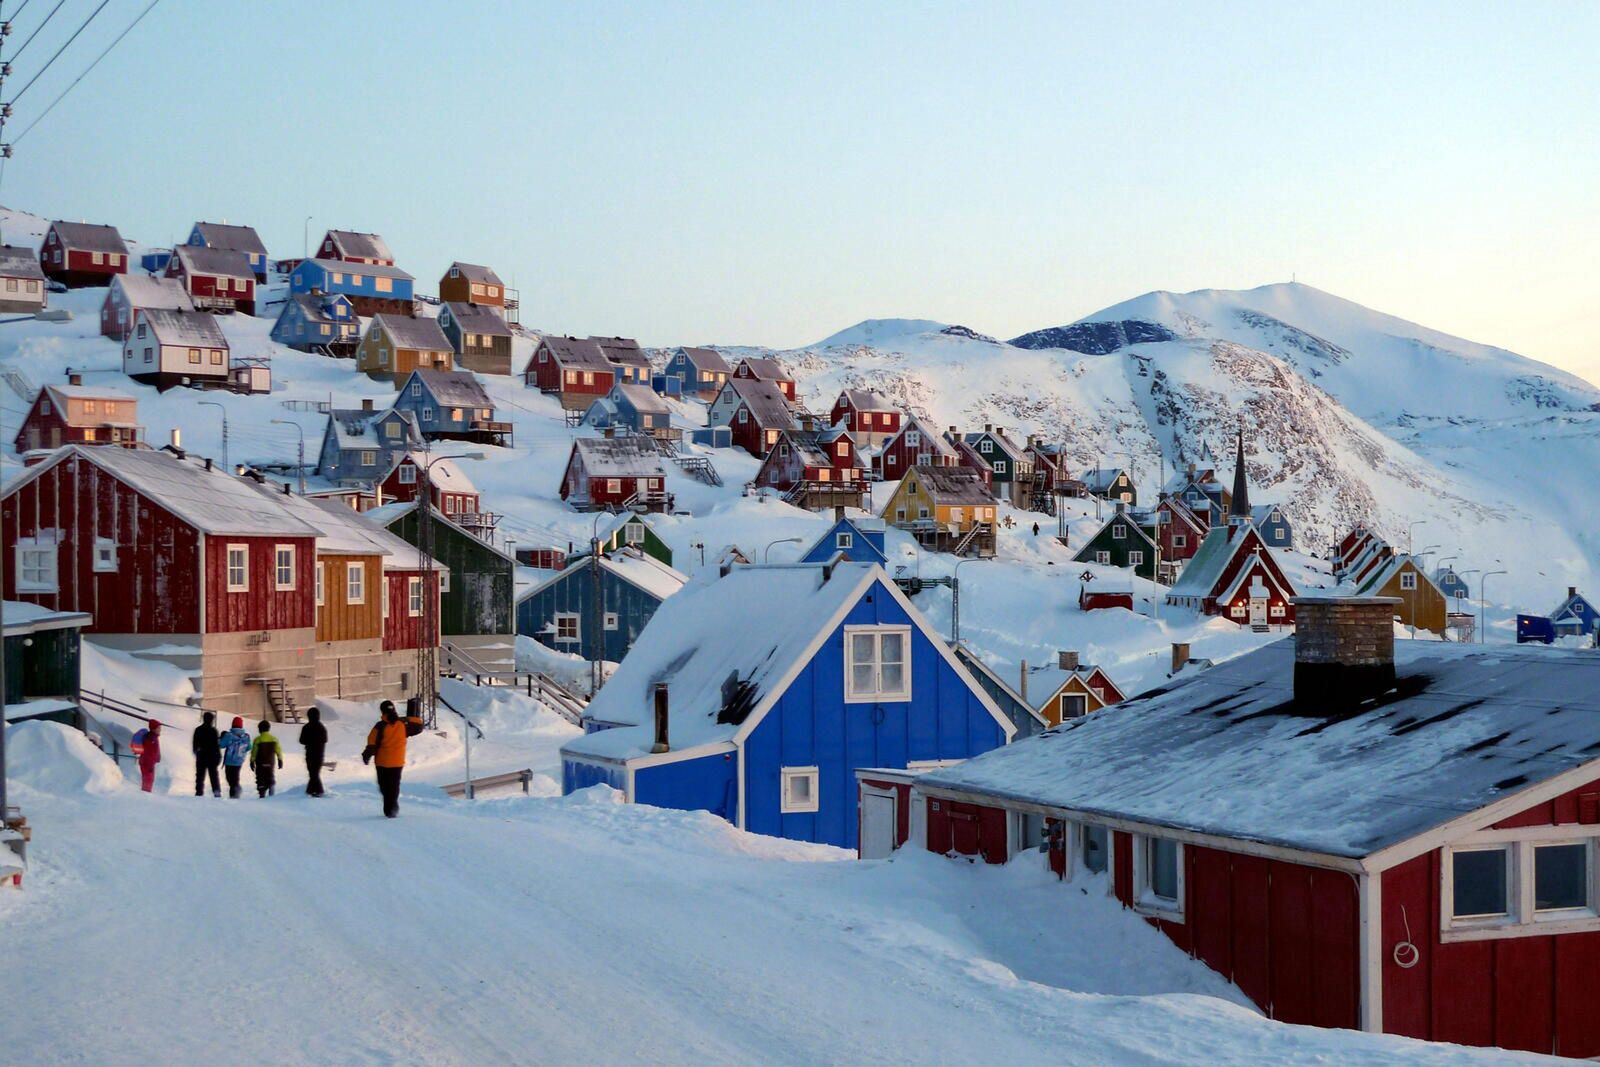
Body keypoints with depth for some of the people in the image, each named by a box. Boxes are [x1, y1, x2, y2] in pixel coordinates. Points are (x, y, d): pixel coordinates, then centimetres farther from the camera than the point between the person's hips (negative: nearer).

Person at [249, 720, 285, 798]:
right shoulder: (274, 739, 0)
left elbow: (254, 752, -5)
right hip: (271, 763, 3)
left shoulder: (257, 740, -8)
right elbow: (278, 750, 1)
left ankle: (262, 794, -4)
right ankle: (272, 794, 1)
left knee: (261, 780, 3)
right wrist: (280, 760, 9)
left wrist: (252, 761, 4)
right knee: (271, 779, 10)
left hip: (260, 764, -3)